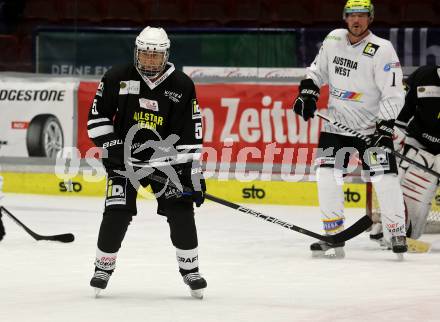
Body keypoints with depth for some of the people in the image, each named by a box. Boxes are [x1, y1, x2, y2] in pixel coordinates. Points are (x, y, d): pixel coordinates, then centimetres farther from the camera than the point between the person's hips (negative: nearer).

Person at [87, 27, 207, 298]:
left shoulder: (182, 86, -8)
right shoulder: (117, 78, -8)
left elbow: (191, 135, -8)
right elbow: (97, 116, 1)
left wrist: (194, 174, -11)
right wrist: (111, 145, -12)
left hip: (165, 158, 1)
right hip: (125, 154, -1)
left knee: (181, 209, -8)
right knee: (117, 211, -11)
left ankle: (190, 269, 8)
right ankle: (104, 266, 7)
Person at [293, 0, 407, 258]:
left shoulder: (382, 50, -14)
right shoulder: (333, 39, 1)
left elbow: (394, 94, -16)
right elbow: (318, 70, 17)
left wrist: (385, 127, -24)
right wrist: (307, 92, 2)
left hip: (372, 127, -4)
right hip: (337, 124, 4)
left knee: (385, 177, -12)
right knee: (327, 175, -7)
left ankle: (397, 233, 2)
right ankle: (334, 237, 0)